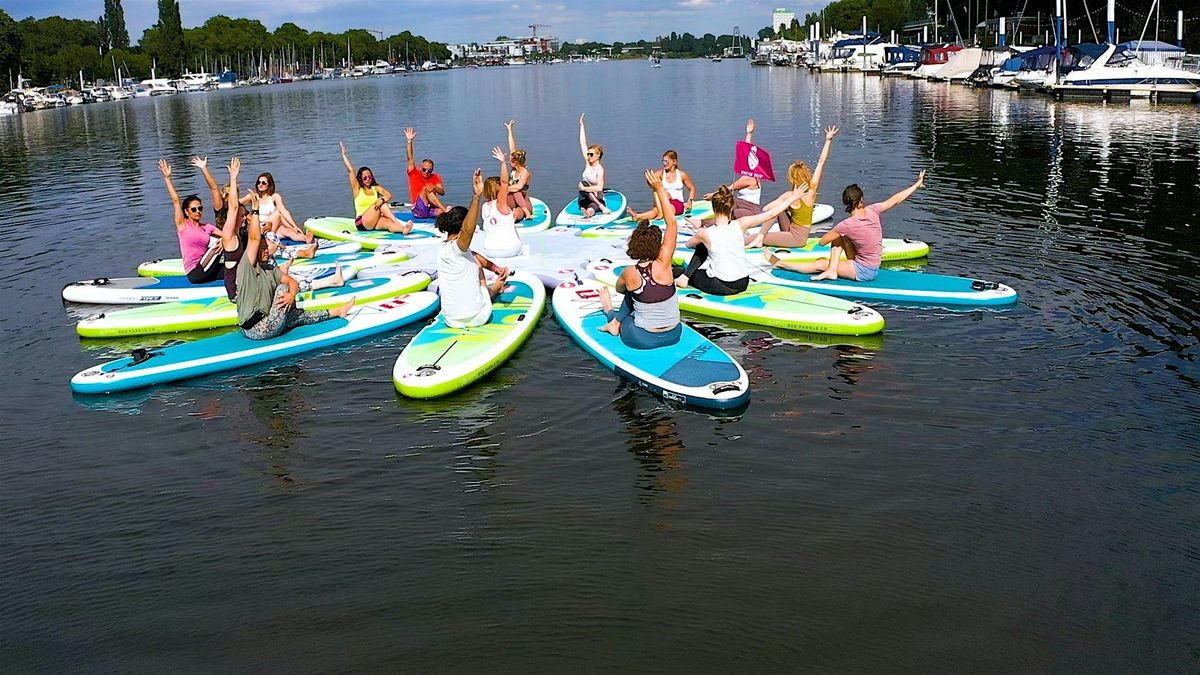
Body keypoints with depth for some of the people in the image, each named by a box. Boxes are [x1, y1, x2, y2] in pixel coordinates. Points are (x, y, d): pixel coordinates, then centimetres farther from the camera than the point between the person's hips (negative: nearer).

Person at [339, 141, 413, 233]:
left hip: (374, 222, 3)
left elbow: (389, 195, -4)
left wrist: (382, 199, -26)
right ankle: (400, 225, -39)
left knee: (388, 222, -30)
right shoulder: (357, 189, 6)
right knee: (382, 205, -25)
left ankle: (403, 229, -58)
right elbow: (350, 170, -1)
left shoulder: (376, 188, 13)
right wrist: (344, 154, -3)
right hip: (362, 223, -3)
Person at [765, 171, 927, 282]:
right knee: (839, 237, 10)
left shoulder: (847, 225, -24)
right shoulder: (872, 211, -13)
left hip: (864, 272, -6)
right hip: (874, 267, 6)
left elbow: (822, 241, -14)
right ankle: (833, 270, 9)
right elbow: (895, 199, -1)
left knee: (820, 264, 2)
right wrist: (917, 185, 11)